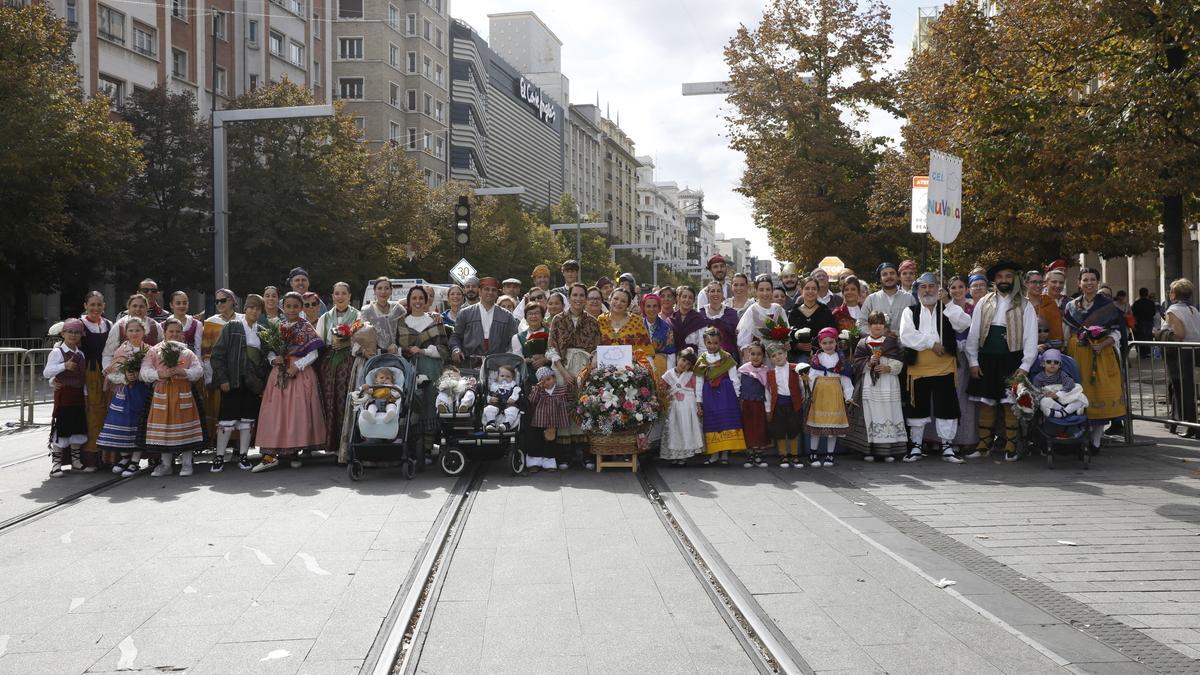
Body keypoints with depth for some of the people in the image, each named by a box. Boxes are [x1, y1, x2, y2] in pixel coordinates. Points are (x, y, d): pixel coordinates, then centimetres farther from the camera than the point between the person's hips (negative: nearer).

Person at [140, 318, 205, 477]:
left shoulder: (187, 352, 8)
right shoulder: (154, 352, 6)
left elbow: (198, 371, -2)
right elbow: (145, 371, -4)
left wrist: (183, 372, -20)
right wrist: (159, 374, -22)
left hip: (183, 394, 0)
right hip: (161, 394, 0)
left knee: (184, 426, 0)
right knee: (163, 427, 3)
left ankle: (186, 463, 10)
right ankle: (166, 464, 15)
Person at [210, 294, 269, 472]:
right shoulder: (231, 327, 1)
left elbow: (267, 359, 12)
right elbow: (217, 355, -4)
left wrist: (264, 383, 5)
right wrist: (222, 379, -11)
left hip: (254, 383, 3)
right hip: (232, 382, -3)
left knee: (248, 420, 6)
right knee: (227, 419, -1)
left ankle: (243, 456, 15)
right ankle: (220, 456, 7)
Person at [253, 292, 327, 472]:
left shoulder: (307, 328, 1)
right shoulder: (277, 327, 11)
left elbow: (313, 354, -3)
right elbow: (269, 351, 13)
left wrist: (297, 365, -14)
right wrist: (273, 359, -8)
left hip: (301, 374, -3)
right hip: (279, 374, 3)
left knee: (299, 412, -2)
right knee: (275, 412, -3)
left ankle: (296, 451, 7)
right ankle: (271, 454, -5)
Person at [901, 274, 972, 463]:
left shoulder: (948, 310, 8)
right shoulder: (910, 312, 6)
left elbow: (964, 324, -11)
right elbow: (906, 337, -8)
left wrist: (947, 303, -17)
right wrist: (931, 343, -14)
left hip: (945, 369, 0)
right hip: (918, 369, 0)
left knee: (947, 408, 2)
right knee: (917, 409, 7)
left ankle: (947, 447, 12)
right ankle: (916, 446, 18)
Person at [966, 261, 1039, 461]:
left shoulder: (1024, 306, 3)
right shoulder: (983, 303, 8)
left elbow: (1030, 338, -1)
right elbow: (973, 334, 7)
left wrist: (1025, 366, -9)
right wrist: (973, 362, 1)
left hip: (1011, 361, -2)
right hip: (986, 360, 2)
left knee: (1010, 404, -1)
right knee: (985, 403, 5)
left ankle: (1011, 447, 7)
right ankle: (984, 445, 14)